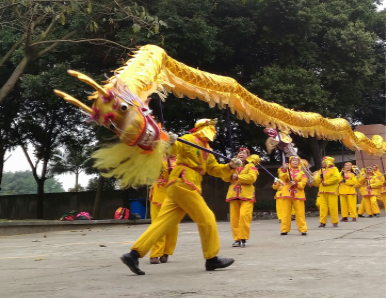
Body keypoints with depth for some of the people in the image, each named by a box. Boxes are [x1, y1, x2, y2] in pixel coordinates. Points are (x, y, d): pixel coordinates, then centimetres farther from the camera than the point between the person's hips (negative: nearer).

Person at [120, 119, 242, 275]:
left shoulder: (206, 150, 25)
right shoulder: (189, 140, -2)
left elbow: (215, 169, 23)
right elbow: (173, 149, -16)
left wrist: (230, 166, 7)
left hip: (179, 188, 9)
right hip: (183, 185, -9)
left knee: (162, 223, 0)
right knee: (207, 220, -1)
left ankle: (134, 255, -5)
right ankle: (212, 259, 9)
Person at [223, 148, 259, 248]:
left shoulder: (251, 166, 7)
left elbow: (252, 178, -12)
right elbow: (225, 178, 7)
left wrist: (237, 177, -12)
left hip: (246, 195, -4)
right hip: (233, 195, 4)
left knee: (244, 215, -16)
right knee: (234, 217, 0)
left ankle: (243, 238, -8)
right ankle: (237, 239, 6)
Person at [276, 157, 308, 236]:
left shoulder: (302, 172, 9)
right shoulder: (286, 170, 10)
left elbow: (303, 183, 0)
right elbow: (282, 177, -9)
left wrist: (296, 184, -16)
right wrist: (284, 170, -24)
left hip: (298, 195, 0)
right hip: (286, 194, 0)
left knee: (300, 213, -4)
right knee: (286, 213, 1)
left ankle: (303, 229, 1)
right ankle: (285, 230, 7)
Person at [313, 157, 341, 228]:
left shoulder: (334, 169, 6)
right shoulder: (321, 170, 20)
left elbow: (336, 178, -13)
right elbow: (317, 181, 15)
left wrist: (326, 182, -13)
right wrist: (319, 177, -7)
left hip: (332, 191, -4)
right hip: (322, 192, 4)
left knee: (333, 207, -4)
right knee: (323, 207, -1)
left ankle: (335, 222, 3)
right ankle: (322, 222, 2)